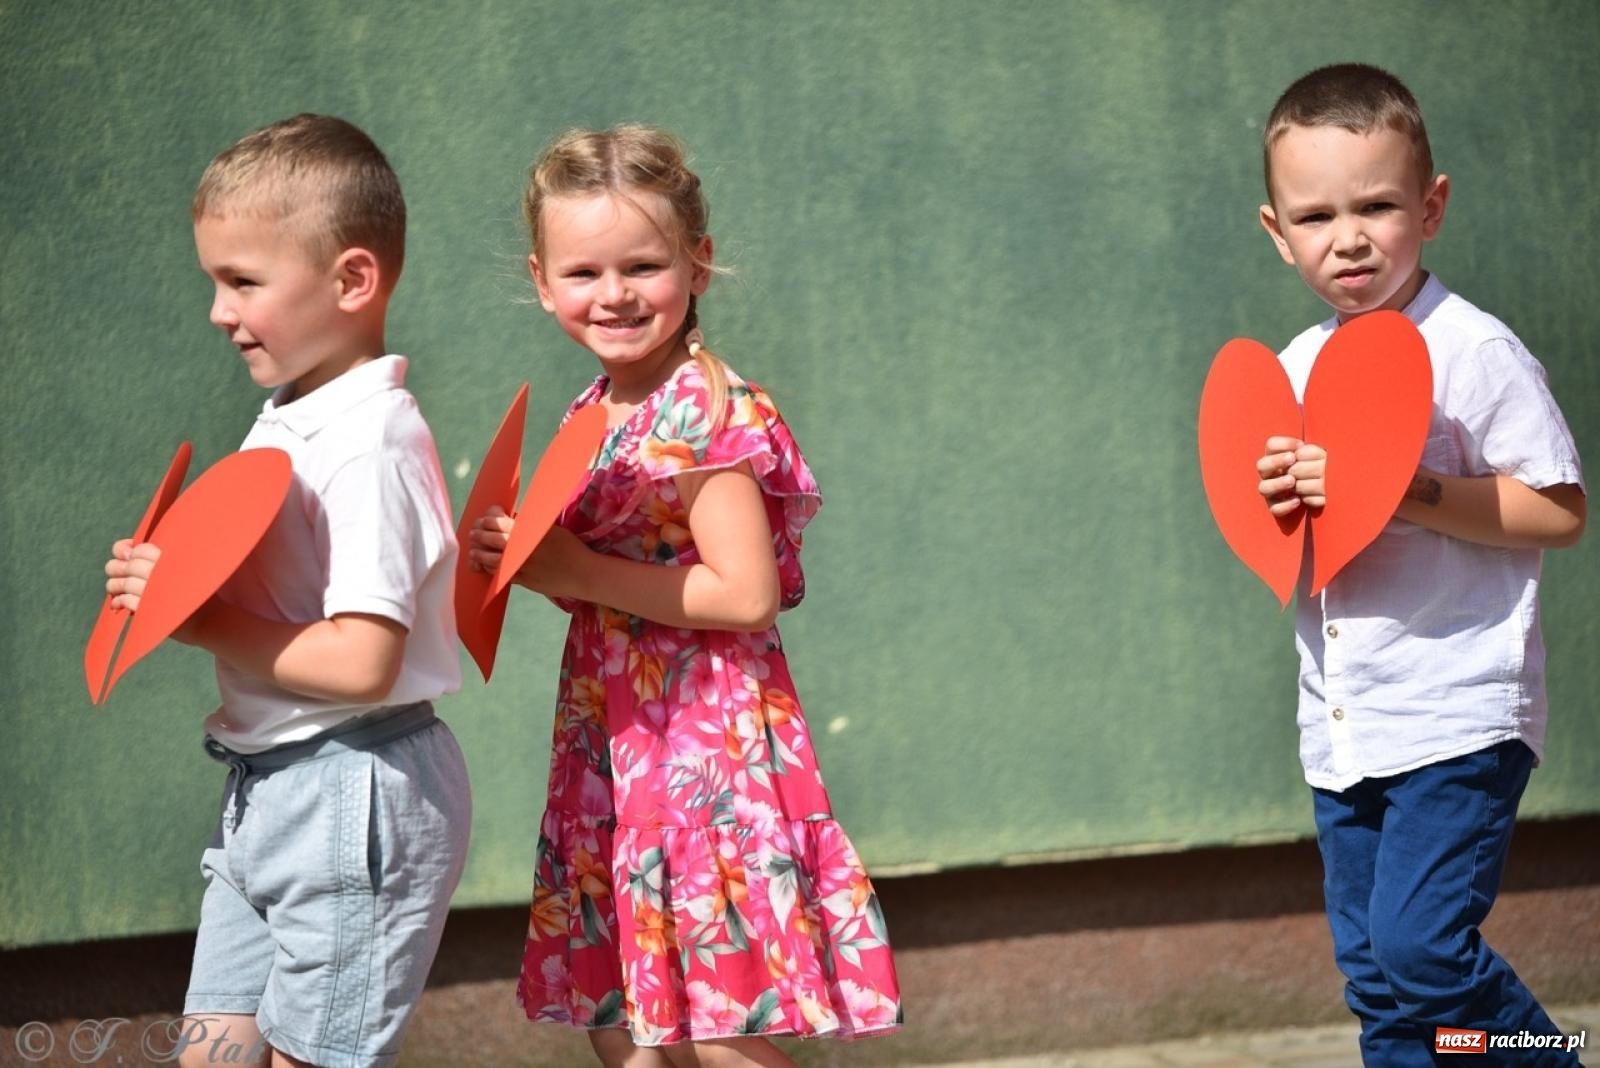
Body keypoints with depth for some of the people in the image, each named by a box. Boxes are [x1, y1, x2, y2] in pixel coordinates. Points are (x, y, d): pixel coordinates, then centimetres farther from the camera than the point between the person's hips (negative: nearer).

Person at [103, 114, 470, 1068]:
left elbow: (361, 660, -26)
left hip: (355, 797, -9)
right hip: (266, 792, 9)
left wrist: (199, 621, -19)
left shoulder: (372, 448, -19)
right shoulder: (285, 426, 10)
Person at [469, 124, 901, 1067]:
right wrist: (526, 555, 1)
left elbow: (746, 594, -22)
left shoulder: (705, 412, -16)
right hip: (615, 738, 9)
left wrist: (579, 573, -17)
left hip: (702, 738, -9)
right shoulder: (602, 414, 10)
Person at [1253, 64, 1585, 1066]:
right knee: (1377, 980, 9)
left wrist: (1399, 491, -22)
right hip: (1343, 731, 7)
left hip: (1457, 713, -7)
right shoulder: (1294, 371, 10)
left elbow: (1559, 510, -15)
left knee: (1419, 947, -17)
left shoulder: (1473, 353, -11)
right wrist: (1279, 501, -5)